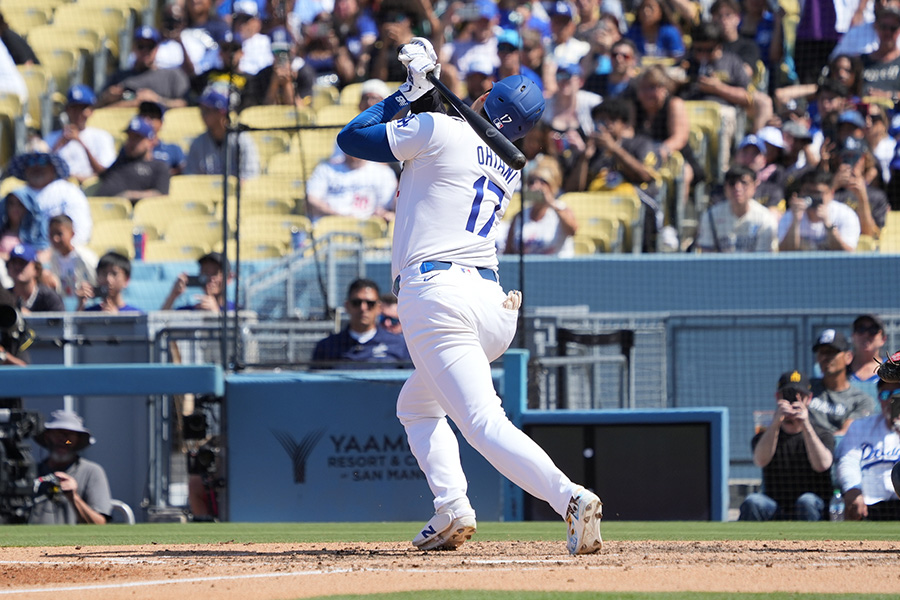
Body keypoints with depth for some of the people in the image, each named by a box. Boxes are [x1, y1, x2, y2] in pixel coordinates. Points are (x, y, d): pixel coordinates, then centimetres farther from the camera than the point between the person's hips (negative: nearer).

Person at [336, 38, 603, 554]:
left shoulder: (439, 130, -1)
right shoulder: (508, 172, 20)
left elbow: (351, 137, 8)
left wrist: (409, 93, 18)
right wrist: (425, 93, 36)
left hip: (436, 294, -8)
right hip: (493, 302, 8)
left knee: (484, 422, -18)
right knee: (417, 405, 27)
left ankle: (569, 497, -36)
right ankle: (452, 510, 8)